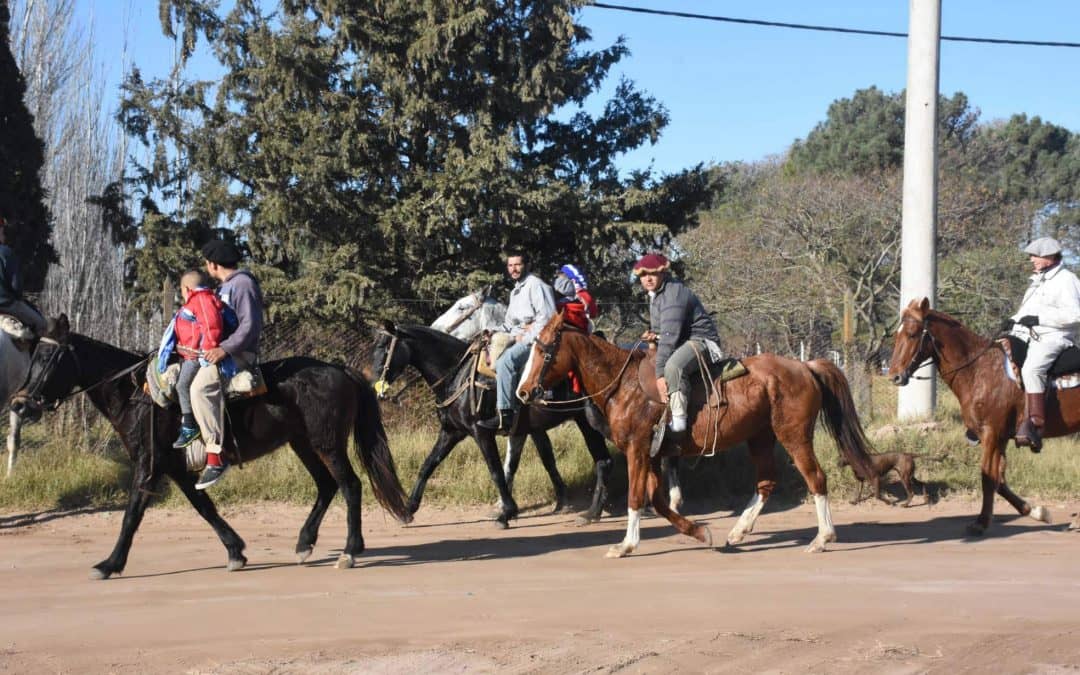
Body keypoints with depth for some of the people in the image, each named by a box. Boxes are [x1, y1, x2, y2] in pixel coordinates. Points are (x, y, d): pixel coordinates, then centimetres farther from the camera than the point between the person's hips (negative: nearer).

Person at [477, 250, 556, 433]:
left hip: (535, 338, -11)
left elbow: (546, 318, -16)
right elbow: (509, 322, 29)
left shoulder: (535, 285, -7)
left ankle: (505, 416, -37)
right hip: (518, 337, 11)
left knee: (505, 361, -32)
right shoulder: (516, 291, 24)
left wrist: (527, 339, -16)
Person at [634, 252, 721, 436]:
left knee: (672, 366, -40)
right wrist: (653, 335, 1)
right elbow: (663, 331, 26)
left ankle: (678, 421, -40)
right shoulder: (654, 295, 11)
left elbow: (669, 336, -29)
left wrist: (660, 373, -33)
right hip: (680, 344, 11)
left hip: (700, 341, -11)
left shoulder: (673, 294, -21)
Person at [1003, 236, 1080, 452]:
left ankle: (1035, 425, -38)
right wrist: (1014, 320, 11)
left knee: (1031, 369, -35)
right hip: (1026, 336, 10)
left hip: (1052, 338, -10)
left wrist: (1039, 319, -21)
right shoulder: (1038, 281, 23)